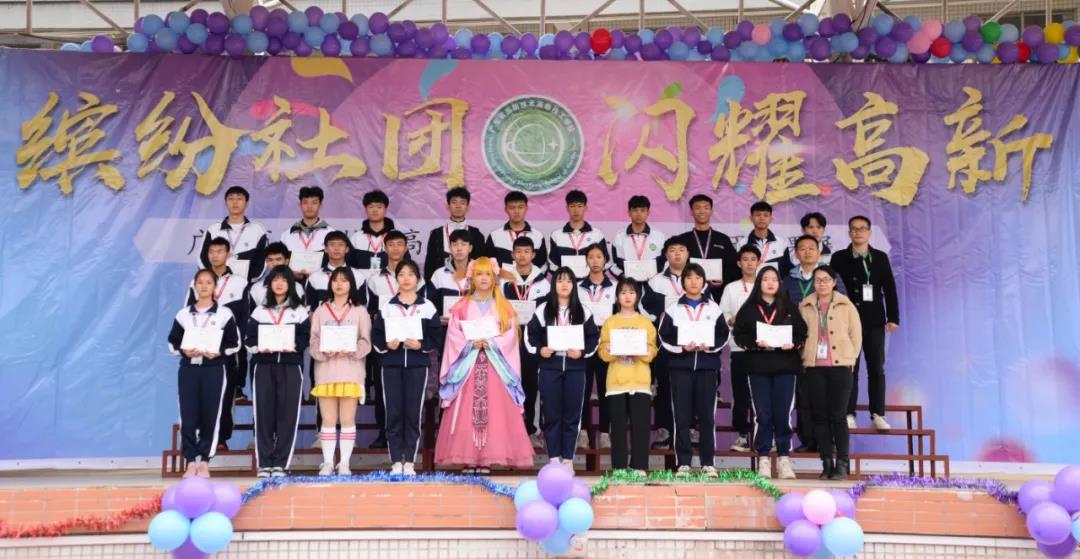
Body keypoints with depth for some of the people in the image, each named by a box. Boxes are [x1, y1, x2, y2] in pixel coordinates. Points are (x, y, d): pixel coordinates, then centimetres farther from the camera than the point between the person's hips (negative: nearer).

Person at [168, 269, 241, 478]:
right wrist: (184, 351, -10)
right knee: (188, 417, -2)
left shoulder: (224, 314, 3)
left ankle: (204, 462, 9)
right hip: (188, 369, 2)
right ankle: (191, 462, 6)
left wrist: (219, 352, -14)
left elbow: (234, 343, 3)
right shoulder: (183, 314, 9)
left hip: (214, 370, -1)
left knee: (210, 416, 0)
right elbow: (172, 342, 10)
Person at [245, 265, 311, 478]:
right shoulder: (260, 311, 16)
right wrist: (259, 347, -11)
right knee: (263, 413, -2)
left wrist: (292, 346, -17)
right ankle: (264, 464, 2)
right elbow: (248, 338, 8)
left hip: (291, 366, -1)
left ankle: (281, 464, -1)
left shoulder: (300, 311, 11)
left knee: (287, 414, -5)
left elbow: (306, 337, 2)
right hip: (263, 366, 1)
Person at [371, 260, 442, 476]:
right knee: (393, 413, 0)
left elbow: (436, 337, 3)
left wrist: (421, 345, -14)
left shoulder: (427, 307, 6)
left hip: (418, 365, -1)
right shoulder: (386, 307, 8)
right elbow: (376, 336, 5)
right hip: (391, 365, 1)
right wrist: (387, 344, -13)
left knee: (413, 413, 0)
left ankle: (409, 462, 7)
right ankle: (396, 462, 7)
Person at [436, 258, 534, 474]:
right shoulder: (461, 307, 9)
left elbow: (510, 336, 1)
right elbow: (454, 336, 1)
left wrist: (490, 344, -14)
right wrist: (471, 344, -14)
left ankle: (487, 459, -2)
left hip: (495, 365, 0)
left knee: (494, 411, -5)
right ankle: (468, 459, -1)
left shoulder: (504, 307, 11)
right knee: (466, 412, -4)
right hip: (468, 365, 0)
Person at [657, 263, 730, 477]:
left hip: (707, 365, 1)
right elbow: (664, 337, 3)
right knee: (682, 416, -1)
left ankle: (708, 463, 6)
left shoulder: (713, 308, 11)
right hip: (680, 365, 0)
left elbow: (723, 335, 8)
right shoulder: (673, 308, 8)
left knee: (707, 415, 0)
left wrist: (709, 346, -10)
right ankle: (683, 463, 3)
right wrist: (682, 347, -13)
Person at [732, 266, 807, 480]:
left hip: (785, 367, 1)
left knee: (783, 414, -1)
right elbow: (738, 334, 3)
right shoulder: (748, 309, 8)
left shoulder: (789, 308, 11)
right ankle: (763, 460, 6)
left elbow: (802, 333, 7)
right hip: (758, 367, 0)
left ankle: (784, 459, 7)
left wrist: (793, 344, -11)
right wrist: (755, 343, -14)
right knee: (762, 415, 0)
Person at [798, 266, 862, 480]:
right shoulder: (804, 307, 11)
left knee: (838, 415, -4)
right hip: (814, 367, 2)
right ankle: (826, 464, 9)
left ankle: (842, 464, 2)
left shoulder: (846, 306, 7)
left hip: (840, 366, -2)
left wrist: (850, 359, 0)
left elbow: (856, 335, 7)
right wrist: (804, 357, 3)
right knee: (820, 416, 2)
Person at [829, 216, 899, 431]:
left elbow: (889, 289, 6)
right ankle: (849, 414, 7)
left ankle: (878, 415, 8)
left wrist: (893, 318, 1)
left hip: (874, 321, 1)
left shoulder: (881, 257, 7)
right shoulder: (839, 258, 3)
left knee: (877, 368, 3)